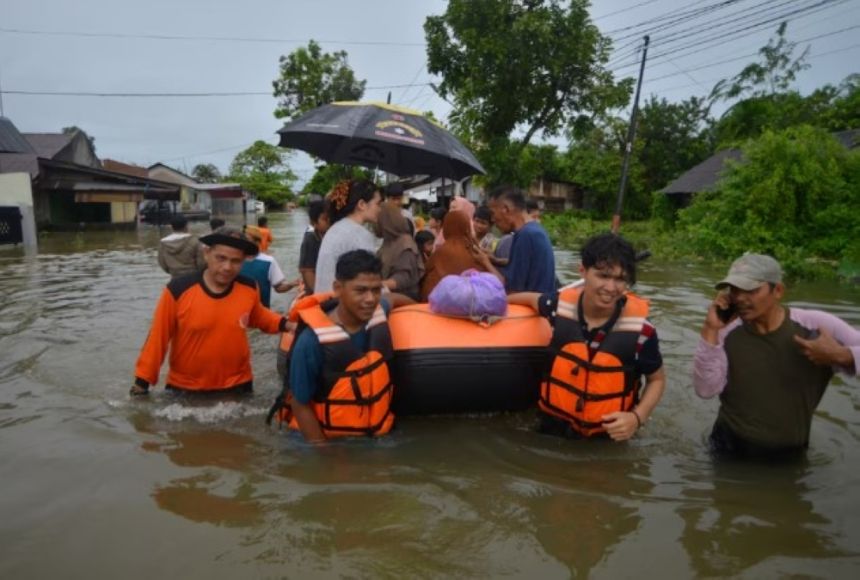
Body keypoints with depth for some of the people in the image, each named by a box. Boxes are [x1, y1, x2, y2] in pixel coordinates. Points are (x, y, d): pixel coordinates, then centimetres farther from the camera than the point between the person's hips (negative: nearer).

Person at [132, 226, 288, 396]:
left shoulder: (249, 289, -10)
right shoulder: (178, 290, -19)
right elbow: (158, 338, -9)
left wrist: (284, 324, -5)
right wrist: (142, 380, -4)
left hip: (236, 386, 2)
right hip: (185, 389, -2)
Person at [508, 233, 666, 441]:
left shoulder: (640, 329, -20)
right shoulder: (560, 304, -16)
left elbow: (657, 379, -3)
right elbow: (533, 299, 9)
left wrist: (637, 417, -19)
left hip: (608, 436, -1)